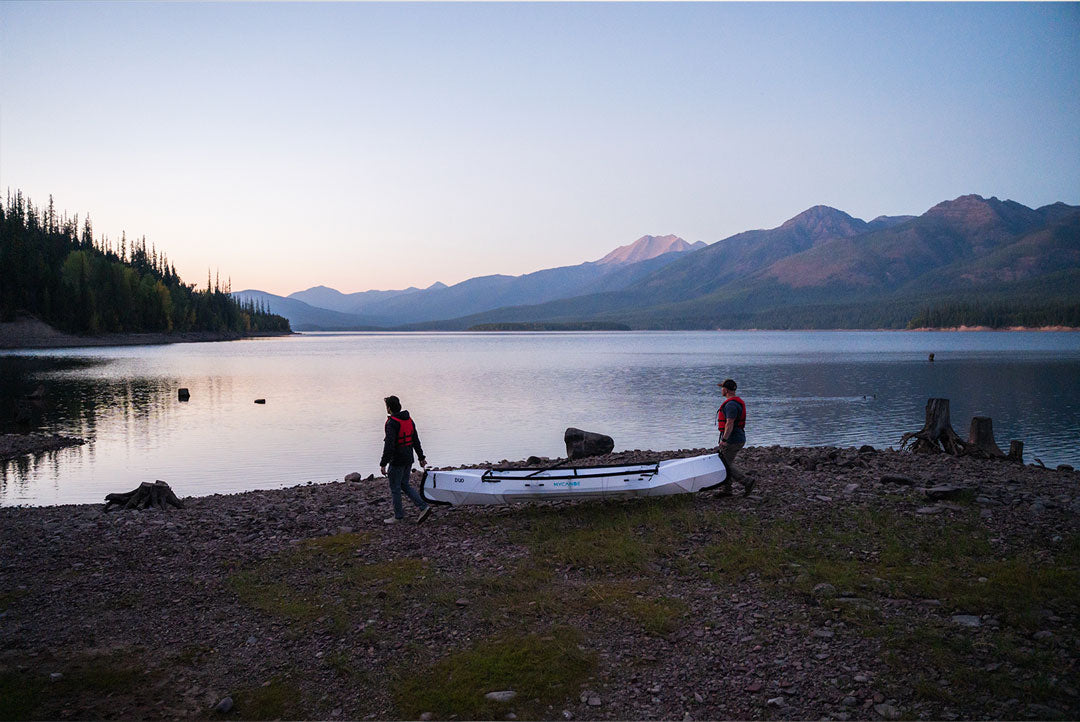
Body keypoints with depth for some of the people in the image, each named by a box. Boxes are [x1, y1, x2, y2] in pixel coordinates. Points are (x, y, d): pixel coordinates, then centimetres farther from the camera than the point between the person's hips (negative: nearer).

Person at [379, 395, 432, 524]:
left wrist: (383, 464, -22)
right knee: (404, 485, 18)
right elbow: (416, 440, 15)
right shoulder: (409, 420, 8)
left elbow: (389, 446, -24)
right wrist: (421, 457, 23)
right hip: (408, 460, 8)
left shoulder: (392, 423, -18)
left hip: (397, 461, -8)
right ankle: (424, 506, 7)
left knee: (395, 488, 6)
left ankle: (398, 516, 15)